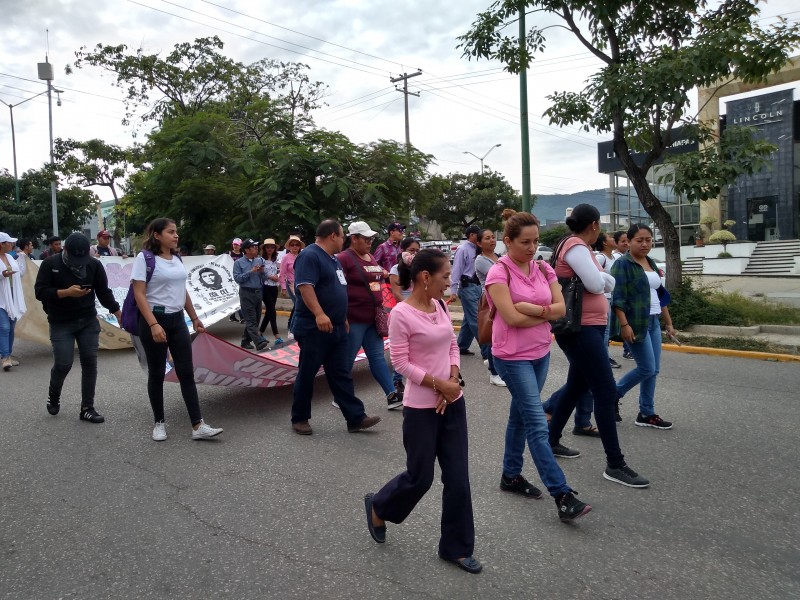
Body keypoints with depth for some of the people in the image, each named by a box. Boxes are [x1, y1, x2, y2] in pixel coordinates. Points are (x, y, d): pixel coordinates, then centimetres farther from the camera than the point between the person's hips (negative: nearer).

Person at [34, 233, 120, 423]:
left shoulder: (94, 264, -2)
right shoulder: (50, 264, -7)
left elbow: (104, 293, 2)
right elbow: (40, 292, -10)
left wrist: (119, 314, -4)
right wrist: (66, 292, -24)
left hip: (89, 321, 2)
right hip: (61, 324, -2)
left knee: (90, 362, -1)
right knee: (63, 364, -6)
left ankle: (87, 408, 9)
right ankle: (53, 396, 27)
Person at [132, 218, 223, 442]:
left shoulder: (177, 259, 11)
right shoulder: (144, 258, -9)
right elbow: (139, 294, -15)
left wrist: (194, 318, 20)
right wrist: (153, 324, -24)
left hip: (177, 320, 6)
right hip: (155, 320, -6)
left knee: (186, 372, 1)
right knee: (157, 373, 6)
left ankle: (198, 425, 1)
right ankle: (159, 423, 21)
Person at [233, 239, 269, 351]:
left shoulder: (260, 260, 9)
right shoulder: (239, 263, -2)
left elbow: (263, 277, 14)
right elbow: (237, 278, -11)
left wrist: (262, 272, -8)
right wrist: (251, 272, -16)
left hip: (258, 292, 6)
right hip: (246, 293, -5)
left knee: (256, 319, 9)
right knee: (251, 320, -8)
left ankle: (246, 341, 23)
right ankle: (260, 343, -16)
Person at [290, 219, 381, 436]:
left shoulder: (333, 259, 17)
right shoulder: (310, 256, -14)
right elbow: (305, 287, -26)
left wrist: (343, 319, 25)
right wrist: (319, 314, -35)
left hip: (336, 328, 9)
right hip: (314, 328, -9)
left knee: (341, 375, 8)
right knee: (307, 375, 4)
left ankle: (356, 418, 11)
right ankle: (299, 419, 18)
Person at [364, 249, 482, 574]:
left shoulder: (441, 307, 5)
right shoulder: (401, 314, -16)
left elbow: (452, 346, 10)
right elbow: (401, 363, -16)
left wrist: (453, 381, -5)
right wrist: (439, 384, -17)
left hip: (453, 402, 7)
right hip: (421, 408, -6)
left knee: (458, 477, 10)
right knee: (420, 477, 7)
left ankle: (456, 547, 26)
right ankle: (378, 506, 37)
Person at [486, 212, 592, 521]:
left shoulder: (543, 269, 5)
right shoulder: (499, 272, -13)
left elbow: (561, 308, -2)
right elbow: (511, 317, -21)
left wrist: (532, 309, -18)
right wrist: (547, 314, -9)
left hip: (541, 353, 7)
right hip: (513, 357, -7)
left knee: (521, 415, 18)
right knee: (538, 426, -6)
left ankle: (511, 475, 33)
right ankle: (562, 495, -3)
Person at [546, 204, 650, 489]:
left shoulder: (579, 247, 15)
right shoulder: (575, 246, -16)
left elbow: (608, 284, 15)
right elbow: (596, 284, -24)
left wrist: (599, 276, -5)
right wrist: (598, 273, -3)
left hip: (588, 327, 11)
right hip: (579, 329, -11)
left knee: (577, 386, 18)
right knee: (606, 392, -8)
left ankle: (551, 441, 31)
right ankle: (615, 465, -2)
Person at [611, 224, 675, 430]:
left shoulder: (651, 263, 15)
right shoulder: (623, 264, -10)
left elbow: (660, 295, 19)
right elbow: (617, 298, -16)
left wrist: (668, 322, 18)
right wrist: (624, 325, -23)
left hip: (653, 322, 8)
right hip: (636, 323, -8)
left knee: (654, 370, 8)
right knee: (647, 369, -6)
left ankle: (647, 414, 17)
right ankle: (613, 394, 14)